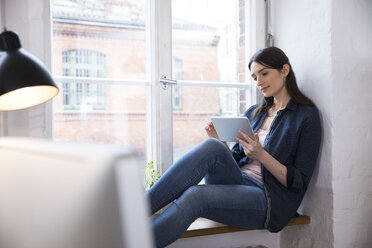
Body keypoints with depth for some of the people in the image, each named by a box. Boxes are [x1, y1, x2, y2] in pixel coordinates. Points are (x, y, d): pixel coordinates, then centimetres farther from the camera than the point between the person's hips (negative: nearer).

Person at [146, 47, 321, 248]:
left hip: (270, 199, -5)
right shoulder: (254, 113, 19)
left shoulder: (307, 115, 0)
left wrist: (261, 155, -18)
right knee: (212, 147, -27)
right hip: (238, 182, 5)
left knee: (194, 197, -32)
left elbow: (300, 182, -5)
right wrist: (220, 143, -3)